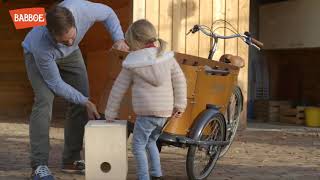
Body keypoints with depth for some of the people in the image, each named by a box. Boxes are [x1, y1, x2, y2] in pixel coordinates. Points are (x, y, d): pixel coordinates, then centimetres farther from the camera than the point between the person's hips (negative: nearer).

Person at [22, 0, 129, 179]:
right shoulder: (41, 46, -43)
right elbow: (55, 83, -27)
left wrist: (119, 39, -26)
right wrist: (85, 102, -26)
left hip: (70, 54, 4)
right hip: (38, 54, -4)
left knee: (81, 103, -5)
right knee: (44, 101, -24)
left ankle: (71, 159, 5)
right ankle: (39, 165, -19)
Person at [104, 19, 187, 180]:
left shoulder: (132, 65, 0)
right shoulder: (167, 58, 8)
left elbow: (118, 90, 6)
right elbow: (179, 81, 5)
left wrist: (110, 113, 15)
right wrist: (180, 105, 10)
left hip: (146, 112, -6)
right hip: (165, 112, 6)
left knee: (138, 146, 2)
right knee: (150, 142, 23)